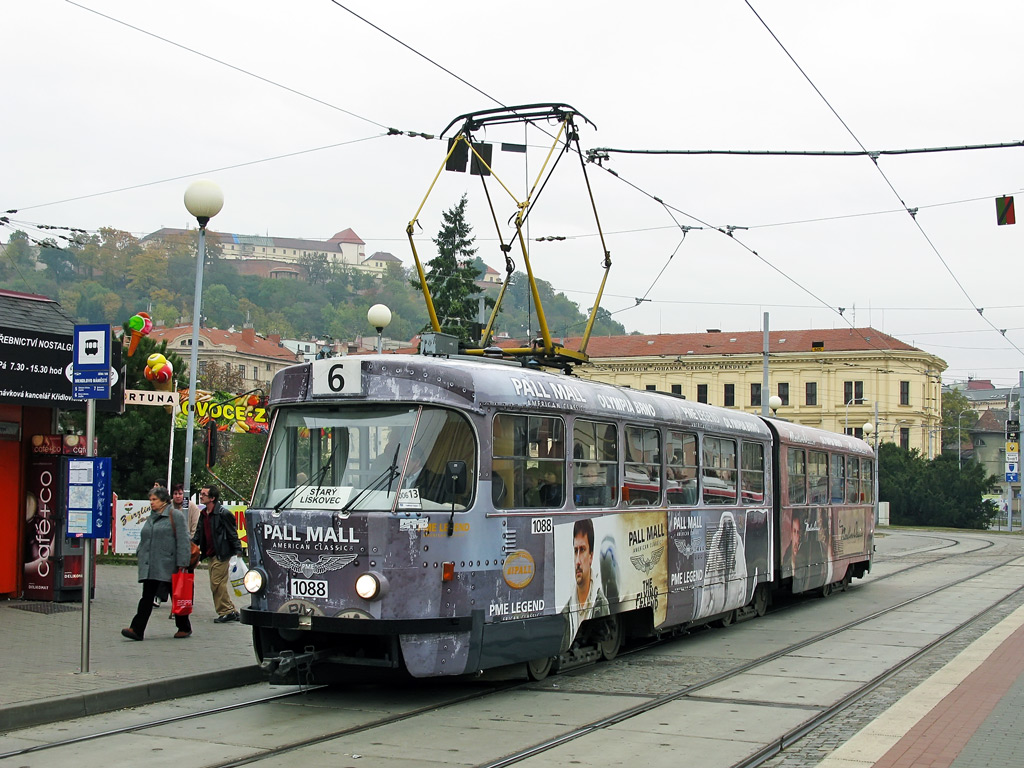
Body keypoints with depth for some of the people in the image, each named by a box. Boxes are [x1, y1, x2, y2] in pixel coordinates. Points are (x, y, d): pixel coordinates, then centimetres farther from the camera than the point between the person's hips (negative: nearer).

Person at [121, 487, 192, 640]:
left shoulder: (175, 515, -6)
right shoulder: (151, 518, 17)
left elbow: (183, 541, -12)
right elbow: (144, 540, 25)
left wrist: (182, 564, -17)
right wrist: (140, 554, 13)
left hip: (169, 565, -6)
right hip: (150, 567, 6)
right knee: (147, 597, -1)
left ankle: (184, 628, 20)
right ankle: (137, 629, -8)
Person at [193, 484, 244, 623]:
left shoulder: (223, 513, -12)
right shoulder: (203, 514, 13)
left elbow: (232, 534, -12)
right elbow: (199, 534, 19)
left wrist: (238, 552, -15)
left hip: (221, 554, -9)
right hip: (212, 555, 9)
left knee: (217, 584, -9)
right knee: (215, 585, 10)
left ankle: (226, 612, 1)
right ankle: (231, 612, 17)